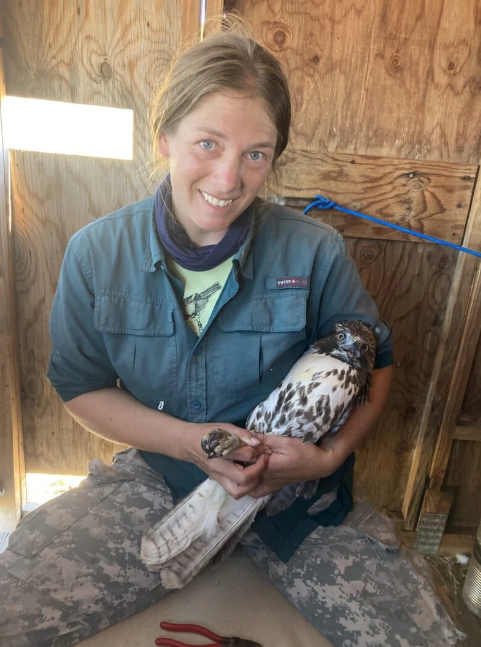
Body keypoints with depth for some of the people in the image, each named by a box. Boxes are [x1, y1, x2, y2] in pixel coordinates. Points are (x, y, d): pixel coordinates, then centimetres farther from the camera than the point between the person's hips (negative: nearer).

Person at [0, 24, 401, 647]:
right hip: (157, 478, 1)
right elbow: (81, 386, -2)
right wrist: (189, 440, -17)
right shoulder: (94, 254, -11)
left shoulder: (316, 254, -14)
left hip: (296, 488, 1)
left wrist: (330, 455, -17)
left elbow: (374, 361, 0)